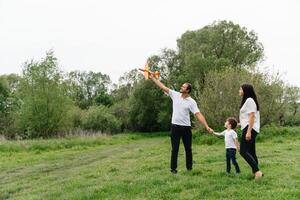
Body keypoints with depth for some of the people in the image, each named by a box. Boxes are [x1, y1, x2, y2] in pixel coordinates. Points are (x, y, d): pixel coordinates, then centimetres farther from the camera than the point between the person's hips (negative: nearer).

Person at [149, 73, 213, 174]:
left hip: (186, 127, -1)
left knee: (188, 149, 10)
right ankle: (173, 168, 12)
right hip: (175, 126, 1)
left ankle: (189, 168, 23)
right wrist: (153, 78, -4)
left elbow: (198, 114, -14)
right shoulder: (175, 95, 1)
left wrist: (207, 126, -23)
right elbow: (163, 87, 1)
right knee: (175, 149, 6)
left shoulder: (191, 102, -8)